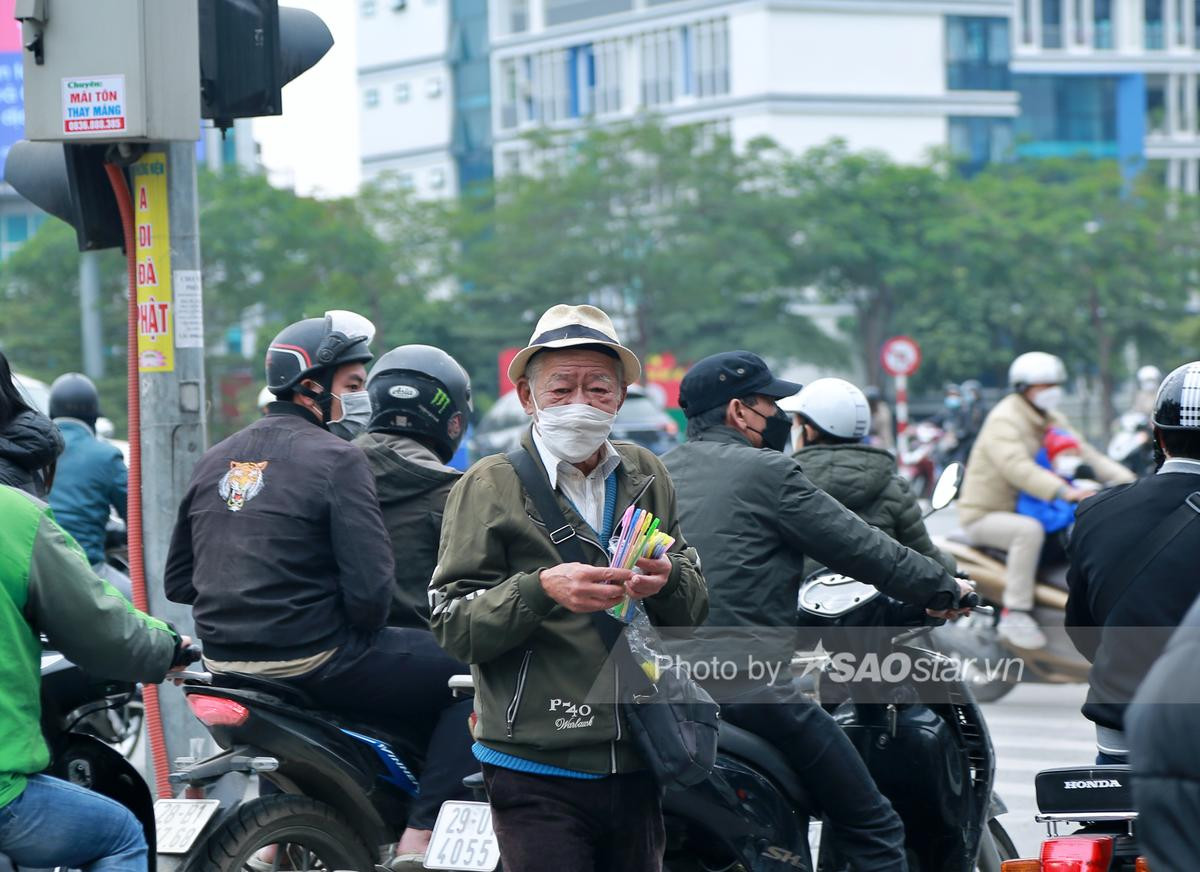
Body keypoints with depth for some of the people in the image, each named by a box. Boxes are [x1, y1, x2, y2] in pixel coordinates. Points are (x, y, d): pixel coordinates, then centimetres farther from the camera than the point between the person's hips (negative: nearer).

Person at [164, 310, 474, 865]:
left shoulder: (217, 460, 11)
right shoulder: (336, 459, -11)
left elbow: (178, 581, 15)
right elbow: (369, 586, -19)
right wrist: (366, 631, 1)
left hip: (226, 664, 8)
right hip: (315, 661, -8)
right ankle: (418, 840, -7)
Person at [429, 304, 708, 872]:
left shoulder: (646, 478, 13)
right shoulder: (490, 486, -2)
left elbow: (695, 612, 13)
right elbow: (452, 627, -9)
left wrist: (668, 582, -10)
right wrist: (541, 590, -25)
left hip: (634, 770, 5)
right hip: (538, 774, -5)